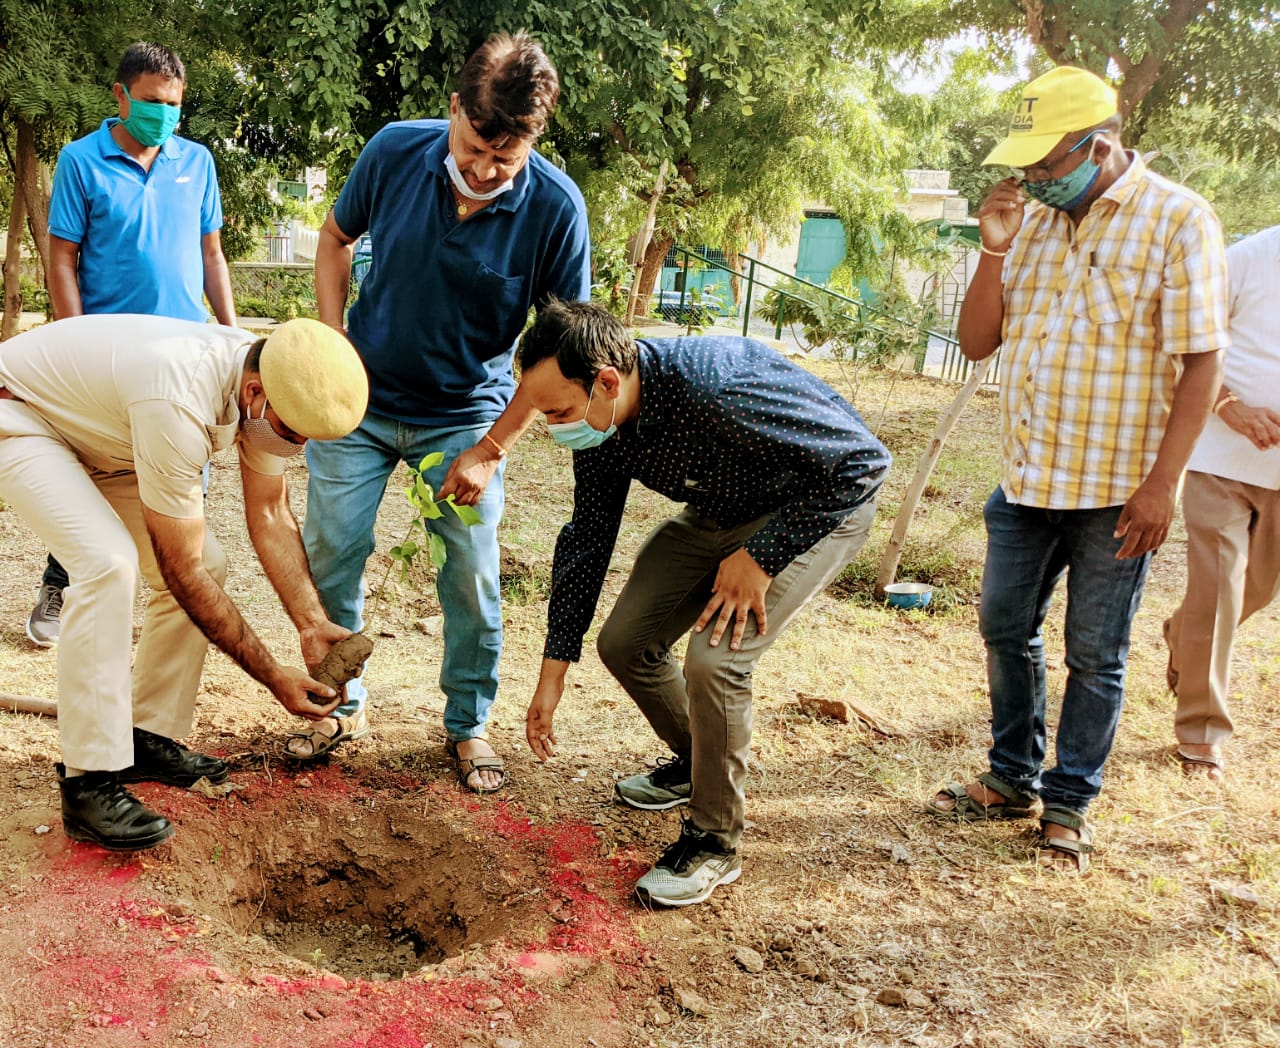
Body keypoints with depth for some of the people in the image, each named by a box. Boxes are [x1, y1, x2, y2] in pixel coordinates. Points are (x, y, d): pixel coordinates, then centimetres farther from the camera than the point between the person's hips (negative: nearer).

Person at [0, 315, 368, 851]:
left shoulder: (269, 388, -17)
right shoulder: (181, 405, -41)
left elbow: (270, 514, -6)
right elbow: (181, 570, -32)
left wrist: (312, 623, -18)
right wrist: (273, 677, -27)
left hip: (97, 424, 8)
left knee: (208, 562, -2)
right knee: (109, 563, -29)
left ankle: (148, 740, 11)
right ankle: (88, 782, -19)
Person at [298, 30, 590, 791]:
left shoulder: (556, 207, -19)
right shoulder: (395, 152, -13)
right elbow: (337, 239, 7)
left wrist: (490, 452, -13)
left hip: (466, 415, -1)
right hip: (361, 399, 2)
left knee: (474, 575, 1)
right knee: (330, 552, 3)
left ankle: (470, 723, 22)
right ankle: (341, 705, 24)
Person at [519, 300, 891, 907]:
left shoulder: (714, 388, -39)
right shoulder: (598, 421, -14)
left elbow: (862, 460, -31)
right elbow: (587, 538, -1)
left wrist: (760, 557, -29)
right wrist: (553, 671, 0)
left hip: (818, 509, -7)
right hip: (719, 513, 8)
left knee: (713, 659, -23)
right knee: (625, 643, 3)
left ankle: (715, 842, -1)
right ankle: (697, 763, 32)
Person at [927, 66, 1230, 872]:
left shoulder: (1177, 220, -10)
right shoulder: (1034, 220, 6)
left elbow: (1202, 361, -12)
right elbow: (977, 342, 6)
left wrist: (1161, 483, -17)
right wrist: (994, 249, -8)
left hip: (1116, 490, -6)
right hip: (1027, 476, 6)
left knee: (1095, 656, 6)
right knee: (1007, 629, 14)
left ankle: (1070, 803, 22)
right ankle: (1013, 779, 32)